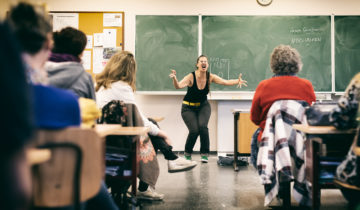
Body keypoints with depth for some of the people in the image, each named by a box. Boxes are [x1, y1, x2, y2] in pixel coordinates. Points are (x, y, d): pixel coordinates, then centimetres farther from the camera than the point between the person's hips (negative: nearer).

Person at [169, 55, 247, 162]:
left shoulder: (210, 77, -12)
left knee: (202, 126, -23)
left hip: (203, 106, 2)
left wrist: (238, 81, -37)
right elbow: (178, 86, -37)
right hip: (189, 107, -2)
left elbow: (225, 82, -19)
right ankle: (187, 153, 11)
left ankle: (204, 154, -5)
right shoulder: (191, 77, -22)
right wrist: (174, 79, -58)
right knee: (194, 130, -18)